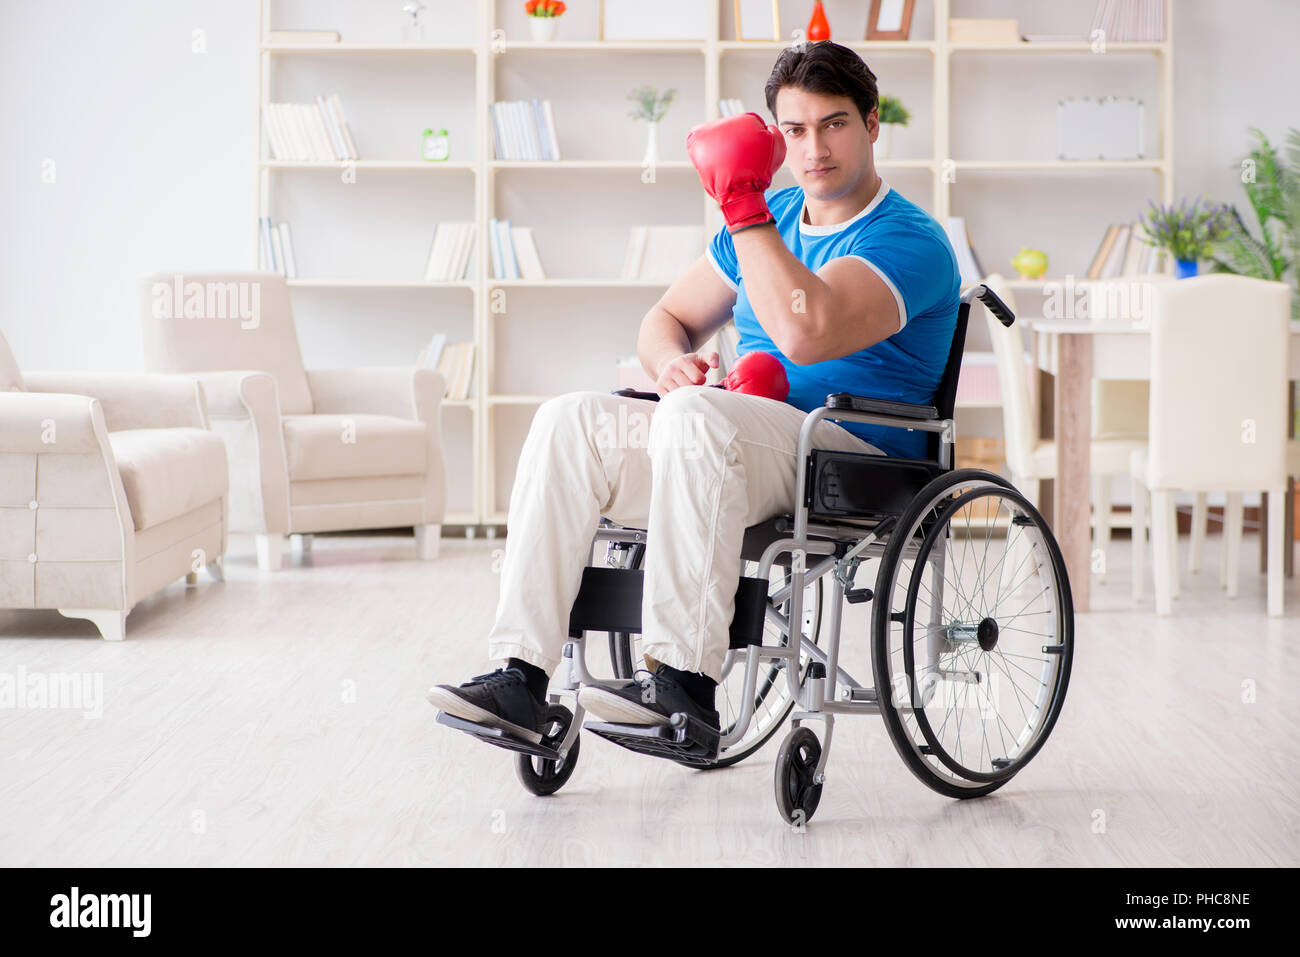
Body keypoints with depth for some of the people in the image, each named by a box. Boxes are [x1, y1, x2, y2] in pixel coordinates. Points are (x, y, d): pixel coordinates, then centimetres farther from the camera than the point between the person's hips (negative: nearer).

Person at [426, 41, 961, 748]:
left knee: (693, 416, -36)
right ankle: (520, 675, -23)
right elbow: (668, 318, 23)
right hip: (745, 453, 7)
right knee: (570, 419, -15)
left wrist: (741, 205, -19)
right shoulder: (770, 217, 18)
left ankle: (684, 680, -37)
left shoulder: (909, 240, -8)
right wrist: (671, 360, -2)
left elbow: (805, 332, -27)